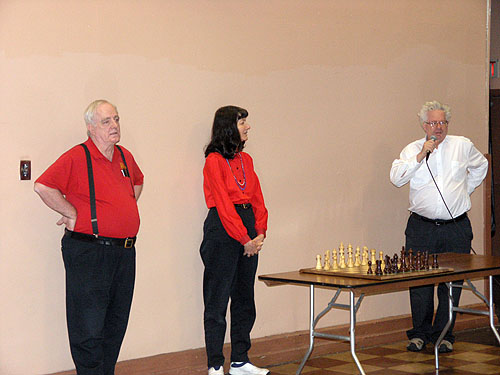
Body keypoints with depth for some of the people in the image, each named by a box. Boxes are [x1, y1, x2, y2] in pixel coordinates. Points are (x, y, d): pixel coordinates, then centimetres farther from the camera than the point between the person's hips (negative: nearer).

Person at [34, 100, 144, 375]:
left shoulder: (125, 157, 12)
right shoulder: (77, 157, -11)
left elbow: (138, 182, 33)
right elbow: (43, 186, -18)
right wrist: (72, 214, -13)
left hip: (124, 252, 8)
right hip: (89, 253, -7)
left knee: (116, 324, 13)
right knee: (88, 326, -5)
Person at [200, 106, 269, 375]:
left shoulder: (245, 159, 14)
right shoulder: (214, 161, -9)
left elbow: (257, 199, 12)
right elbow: (223, 204, -14)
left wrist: (260, 232, -1)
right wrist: (245, 239, -14)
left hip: (248, 228, 8)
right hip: (222, 231, -8)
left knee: (245, 297, 10)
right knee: (217, 299, -2)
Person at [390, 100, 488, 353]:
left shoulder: (463, 146, 7)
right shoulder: (412, 150, 3)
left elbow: (480, 166, 25)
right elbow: (397, 178, -11)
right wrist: (420, 156, -17)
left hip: (456, 227, 1)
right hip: (421, 227, -1)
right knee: (419, 281, 0)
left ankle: (444, 335, 14)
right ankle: (420, 333, 14)